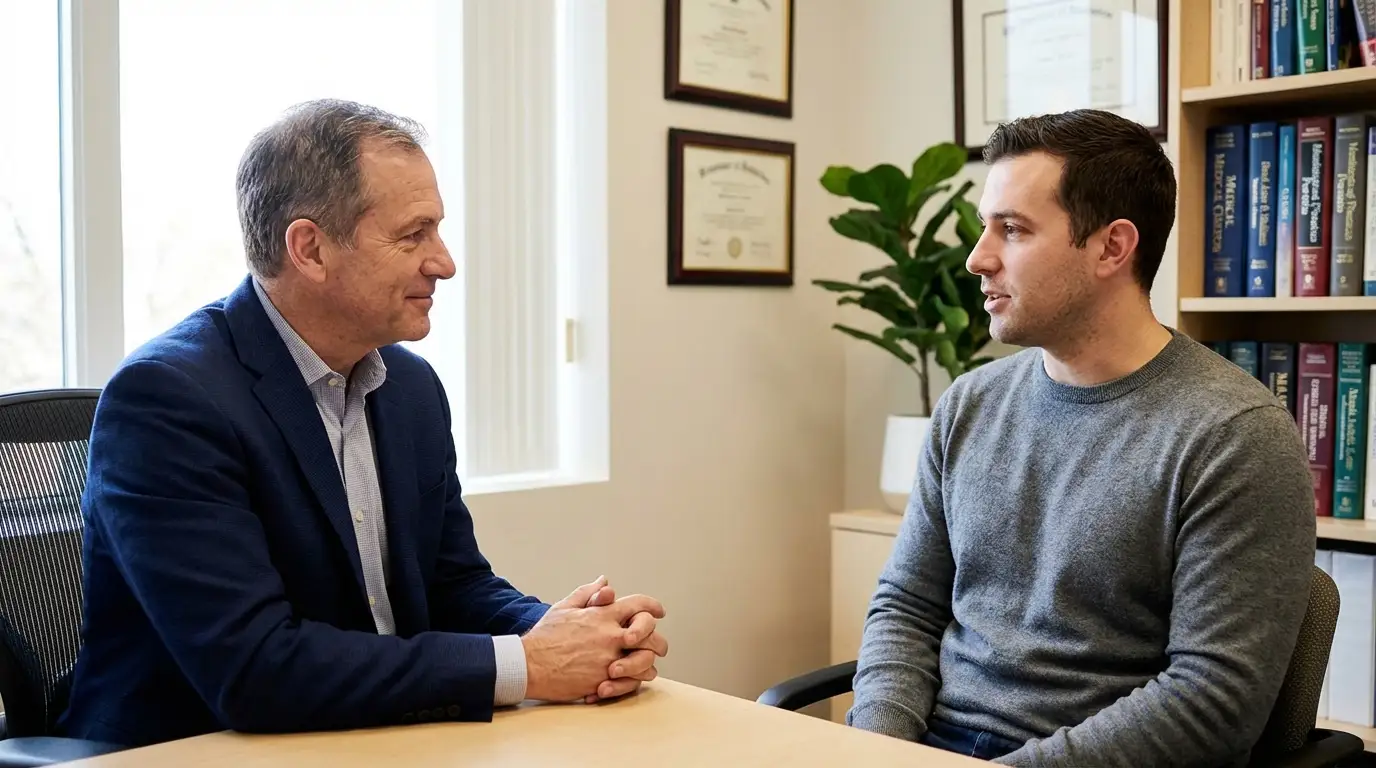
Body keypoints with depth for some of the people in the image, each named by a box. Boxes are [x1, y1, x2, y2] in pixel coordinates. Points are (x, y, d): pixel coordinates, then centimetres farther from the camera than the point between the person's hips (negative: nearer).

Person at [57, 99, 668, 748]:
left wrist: (563, 633, -13)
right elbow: (250, 668, -24)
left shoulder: (413, 386, 2)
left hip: (378, 747, 6)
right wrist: (522, 666, -22)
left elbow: (455, 586, 7)